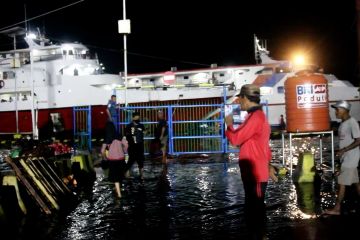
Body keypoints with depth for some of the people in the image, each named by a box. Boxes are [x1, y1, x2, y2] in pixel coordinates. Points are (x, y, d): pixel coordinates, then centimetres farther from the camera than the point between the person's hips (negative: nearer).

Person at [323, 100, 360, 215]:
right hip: (345, 157, 9)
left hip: (350, 157, -9)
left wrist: (344, 150, -23)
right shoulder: (343, 123, 11)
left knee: (341, 182, -7)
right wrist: (340, 150, 10)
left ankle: (337, 208, -1)